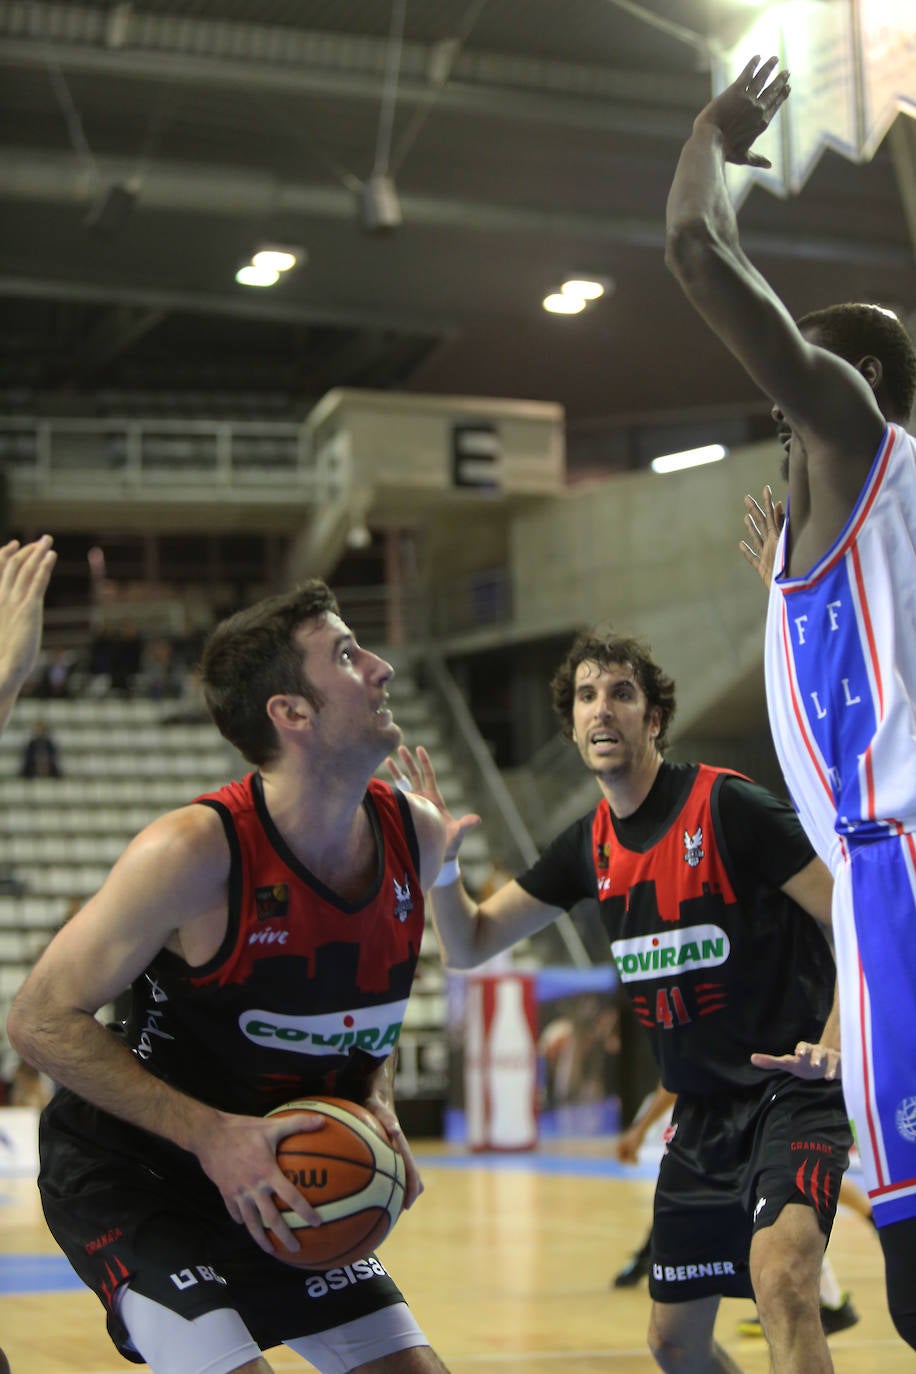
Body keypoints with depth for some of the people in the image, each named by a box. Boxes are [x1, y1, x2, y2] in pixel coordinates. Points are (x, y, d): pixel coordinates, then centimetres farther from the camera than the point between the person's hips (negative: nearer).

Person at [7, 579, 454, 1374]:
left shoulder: (416, 837, -6)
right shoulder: (194, 852, -26)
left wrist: (376, 1102, -5)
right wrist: (208, 1131, -27)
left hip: (275, 1179, 7)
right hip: (123, 1173, -7)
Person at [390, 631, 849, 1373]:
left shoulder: (727, 806, -15)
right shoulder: (590, 846, 5)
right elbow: (469, 945, 11)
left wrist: (835, 1045, -27)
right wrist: (441, 863, -9)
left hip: (791, 1090, -7)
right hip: (704, 1110, 8)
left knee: (781, 1278, -32)